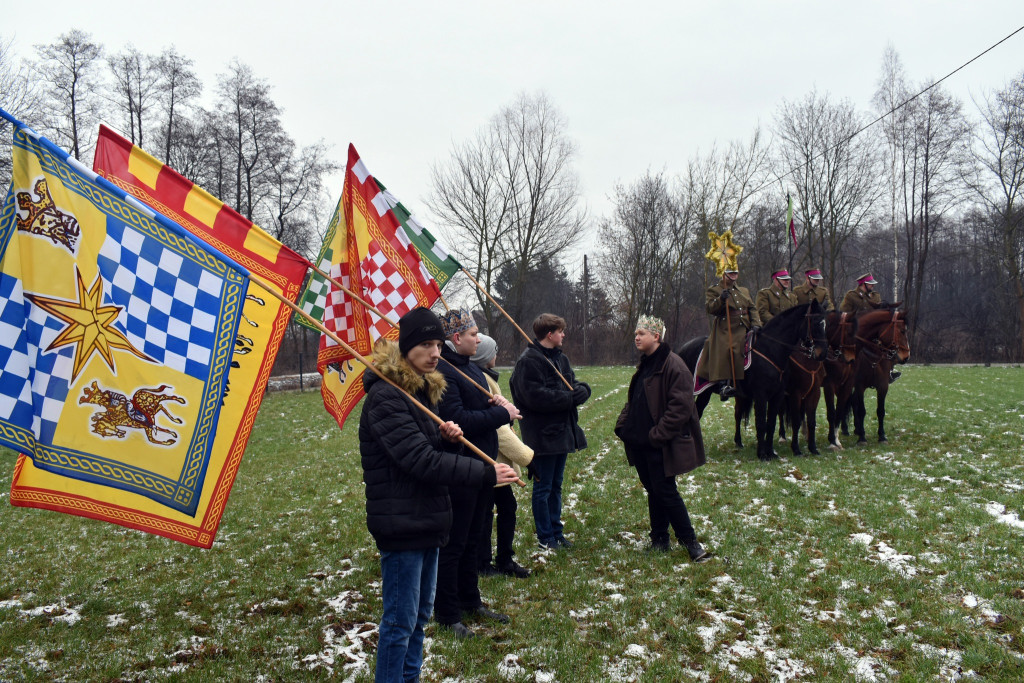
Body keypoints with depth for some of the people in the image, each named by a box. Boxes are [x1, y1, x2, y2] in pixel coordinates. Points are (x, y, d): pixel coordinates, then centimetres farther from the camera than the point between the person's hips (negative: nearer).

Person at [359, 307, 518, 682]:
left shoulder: (423, 389, 11)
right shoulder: (385, 397, -19)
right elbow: (420, 460, -26)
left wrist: (449, 440, -6)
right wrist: (486, 474, -25)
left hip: (427, 520, 9)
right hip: (401, 523, -9)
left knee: (420, 614, 19)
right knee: (400, 621, 0)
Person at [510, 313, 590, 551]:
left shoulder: (560, 358, 12)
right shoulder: (529, 360, -16)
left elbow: (576, 385, 11)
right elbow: (536, 397, -25)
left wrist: (581, 390, -13)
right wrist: (570, 398, -19)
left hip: (562, 431, 9)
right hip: (542, 435, -9)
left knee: (556, 486, 18)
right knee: (543, 488, 4)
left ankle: (556, 531, 30)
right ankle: (545, 537, 16)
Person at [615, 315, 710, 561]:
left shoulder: (672, 365, -15)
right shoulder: (645, 365, 14)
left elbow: (681, 406, -20)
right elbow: (633, 400, 21)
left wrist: (658, 434, -21)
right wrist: (622, 425, 6)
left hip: (660, 446, -8)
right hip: (640, 442, 8)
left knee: (665, 491, -4)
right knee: (653, 490, 15)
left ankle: (689, 541, 9)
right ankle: (659, 540, 25)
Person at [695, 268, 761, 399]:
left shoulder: (744, 291, 24)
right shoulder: (713, 290, 7)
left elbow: (752, 309, 21)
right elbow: (710, 308, -7)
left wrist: (756, 324, 4)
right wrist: (721, 299, -25)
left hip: (744, 330, 6)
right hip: (725, 331, -6)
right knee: (725, 351, -28)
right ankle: (724, 384, -33)